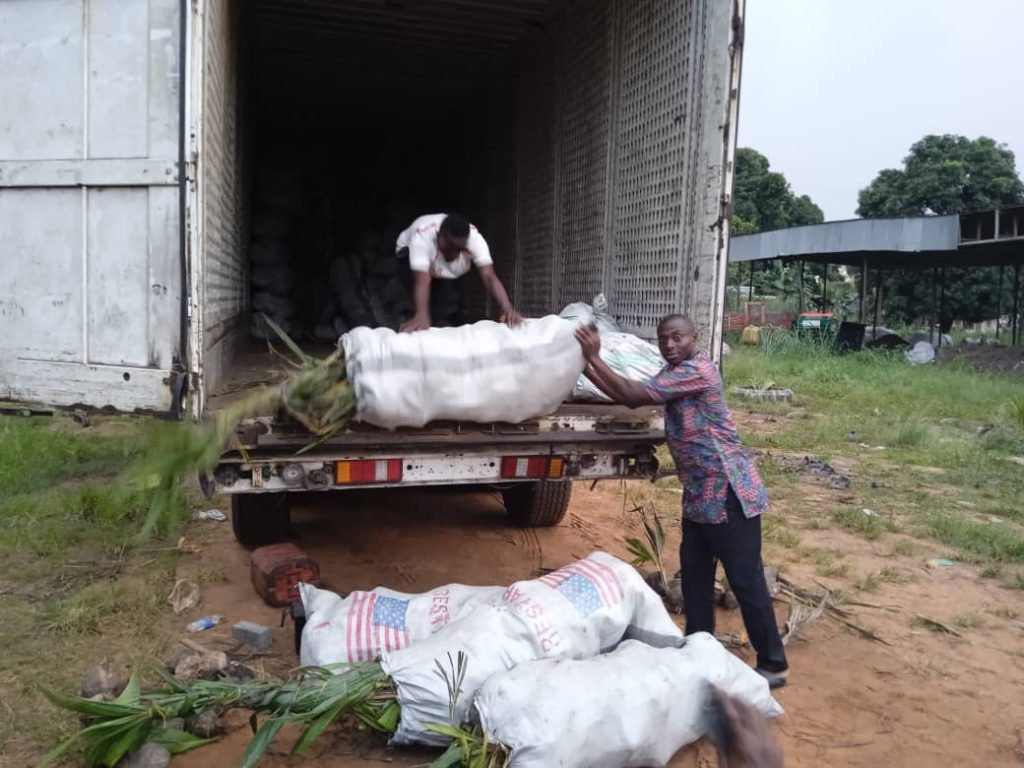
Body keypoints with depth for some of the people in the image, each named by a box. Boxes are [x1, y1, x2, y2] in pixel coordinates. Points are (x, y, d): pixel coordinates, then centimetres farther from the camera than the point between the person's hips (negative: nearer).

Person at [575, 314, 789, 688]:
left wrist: (595, 358, -14)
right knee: (693, 574, 16)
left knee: (746, 581, 0)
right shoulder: (673, 374, 12)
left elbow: (634, 394, -21)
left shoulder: (698, 370, -19)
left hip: (729, 492, -10)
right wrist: (587, 368, 5)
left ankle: (774, 665, 14)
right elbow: (631, 397, 12)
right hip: (699, 493, 10)